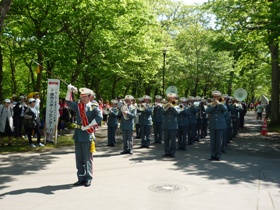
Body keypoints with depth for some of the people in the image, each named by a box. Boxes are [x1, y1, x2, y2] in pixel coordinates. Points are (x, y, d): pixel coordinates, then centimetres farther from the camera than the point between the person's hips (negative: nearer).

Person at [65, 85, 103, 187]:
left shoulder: (94, 107, -4)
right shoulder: (78, 105, 12)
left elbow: (99, 117, -18)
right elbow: (68, 102, 5)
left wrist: (88, 126, -18)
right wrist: (69, 91, -9)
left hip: (87, 135, -5)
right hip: (78, 135, 5)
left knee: (87, 158, 2)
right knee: (79, 158, 10)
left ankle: (88, 179, 13)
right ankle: (81, 178, 20)